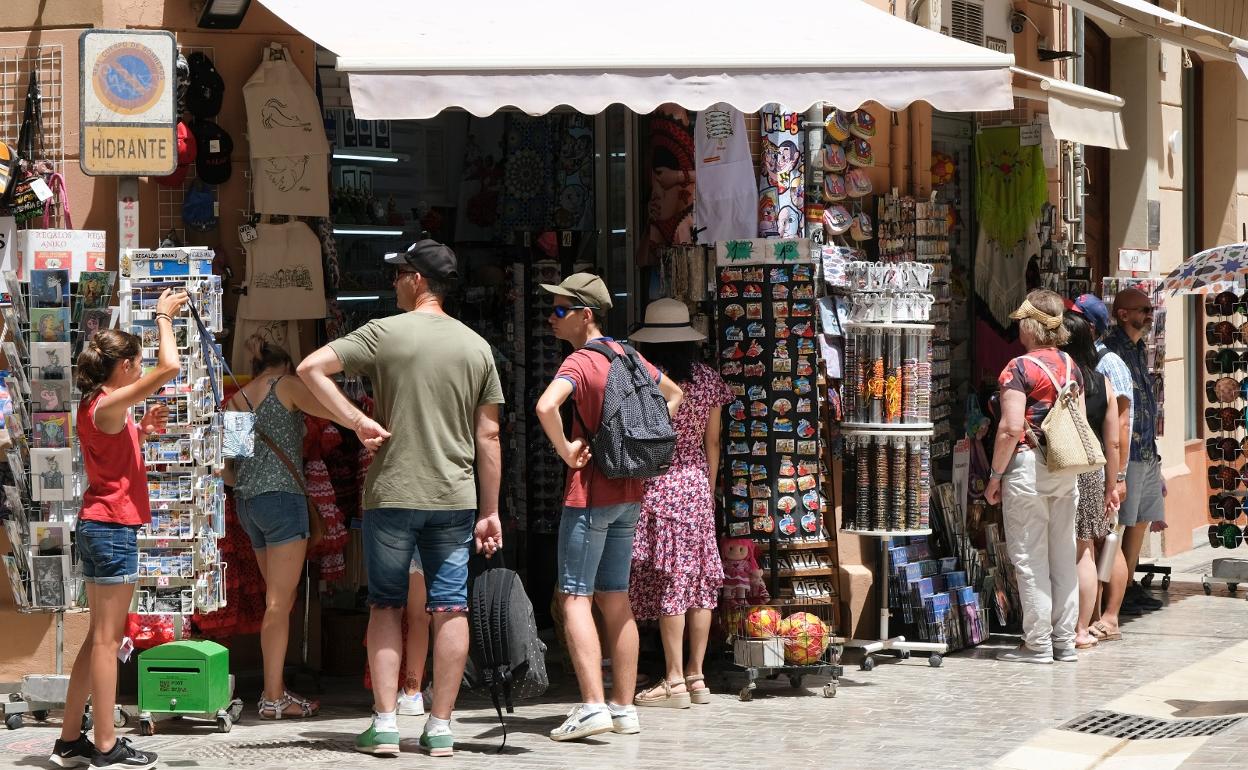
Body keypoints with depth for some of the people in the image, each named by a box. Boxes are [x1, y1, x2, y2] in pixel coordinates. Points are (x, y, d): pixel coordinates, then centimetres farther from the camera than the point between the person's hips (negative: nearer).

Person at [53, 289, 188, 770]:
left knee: (101, 636, 14)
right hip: (112, 527, -10)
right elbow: (170, 367, -22)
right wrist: (164, 317, -9)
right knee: (106, 638, -6)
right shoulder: (108, 405, -15)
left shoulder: (97, 407, 14)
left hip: (99, 527, 10)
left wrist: (141, 430, 16)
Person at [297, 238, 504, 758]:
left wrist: (356, 420, -8)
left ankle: (385, 724, 4)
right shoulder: (476, 347, 6)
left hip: (391, 494, -2)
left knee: (385, 605, 8)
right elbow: (488, 436, 6)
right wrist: (489, 511, 10)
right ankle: (440, 728, 6)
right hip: (455, 498, 2)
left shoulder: (385, 333, -4)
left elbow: (311, 368, -12)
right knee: (450, 608, 5)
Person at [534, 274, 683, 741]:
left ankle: (592, 705, -16)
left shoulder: (580, 362, -14)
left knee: (574, 598, -6)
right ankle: (624, 708, 15)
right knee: (615, 599, 12)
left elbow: (546, 407, -34)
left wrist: (566, 451, -19)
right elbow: (673, 394, 26)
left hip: (590, 492, -8)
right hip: (629, 493, 8)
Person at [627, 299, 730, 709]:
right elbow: (712, 443, 10)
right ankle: (696, 676, 13)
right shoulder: (708, 379, 4)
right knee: (700, 582, 8)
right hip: (696, 485, 5)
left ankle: (675, 681, -1)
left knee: (668, 582, -3)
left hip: (658, 487, -5)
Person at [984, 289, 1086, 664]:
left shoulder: (1019, 368, -11)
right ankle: (1065, 641, 14)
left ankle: (1038, 644, 1)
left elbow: (1012, 428, -17)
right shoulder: (1071, 367, 10)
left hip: (1028, 467, -7)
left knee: (1030, 559, -1)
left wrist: (995, 475, -9)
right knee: (1063, 557, 10)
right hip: (1066, 470, 7)